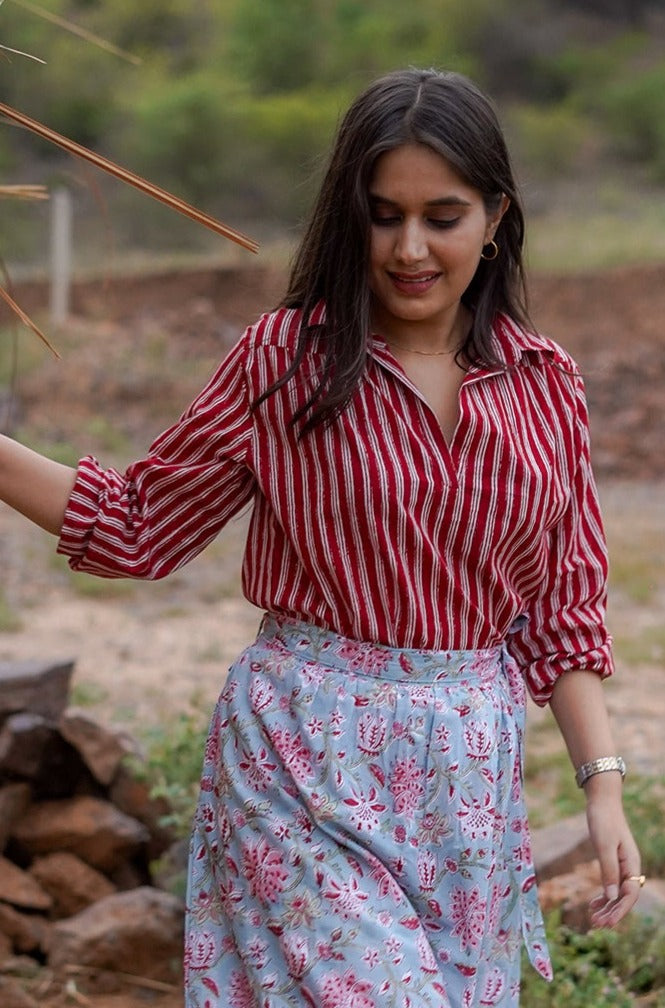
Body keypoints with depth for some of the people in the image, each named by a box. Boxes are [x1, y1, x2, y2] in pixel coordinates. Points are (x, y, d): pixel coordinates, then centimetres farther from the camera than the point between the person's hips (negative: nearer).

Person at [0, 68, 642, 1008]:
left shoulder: (545, 385, 4)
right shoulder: (286, 358, -3)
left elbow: (562, 613, 9)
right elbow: (140, 526, 3)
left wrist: (604, 785, 2)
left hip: (470, 779, 3)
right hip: (305, 758, -3)